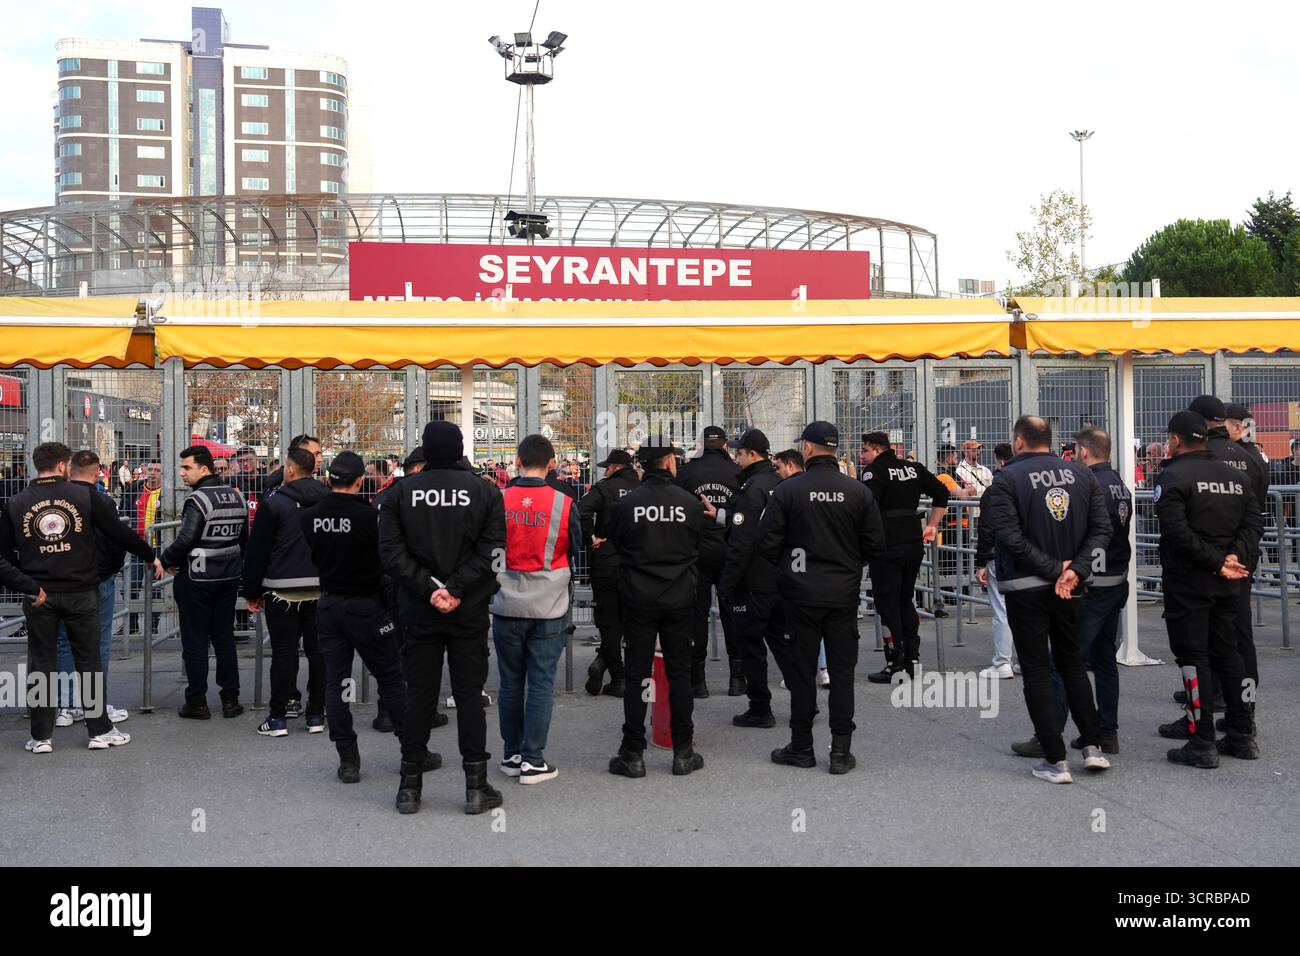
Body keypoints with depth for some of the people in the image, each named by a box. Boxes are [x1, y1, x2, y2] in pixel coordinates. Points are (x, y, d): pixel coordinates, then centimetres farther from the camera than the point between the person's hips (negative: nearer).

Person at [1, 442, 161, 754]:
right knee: (89, 661, 9)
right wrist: (150, 556, 9)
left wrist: (27, 585, 11)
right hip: (81, 593, -1)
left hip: (39, 596, 1)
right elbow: (118, 532, -3)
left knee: (41, 663, 10)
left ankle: (41, 737, 12)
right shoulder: (85, 495, -5)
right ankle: (100, 731, 12)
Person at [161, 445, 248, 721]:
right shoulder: (236, 496, 7)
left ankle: (197, 702, 7)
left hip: (197, 578, -7)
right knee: (224, 638, 12)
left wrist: (167, 560, -8)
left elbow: (185, 540, -24)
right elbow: (244, 538, 15)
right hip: (229, 578, 7)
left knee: (194, 641, 3)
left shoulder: (198, 499, -17)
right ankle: (230, 699, 14)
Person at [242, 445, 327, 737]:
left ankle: (278, 717, 6)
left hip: (283, 589, -3)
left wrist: (252, 592, 4)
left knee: (283, 651, 2)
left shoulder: (274, 502, -6)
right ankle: (316, 714, 14)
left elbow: (257, 550, -4)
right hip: (322, 589, 4)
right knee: (318, 650, 9)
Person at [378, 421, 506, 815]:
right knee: (470, 694, 5)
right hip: (470, 612, -1)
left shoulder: (401, 492, 1)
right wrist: (457, 590, -11)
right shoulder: (485, 491, -2)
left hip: (419, 613, 1)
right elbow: (492, 552, -10)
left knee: (418, 694, 8)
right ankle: (476, 786, 7)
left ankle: (410, 786, 13)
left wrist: (429, 589, -8)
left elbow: (391, 552, -5)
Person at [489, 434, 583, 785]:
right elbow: (575, 552, 6)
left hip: (506, 607, 2)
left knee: (510, 682, 13)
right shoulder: (564, 504, -9)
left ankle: (511, 755, 22)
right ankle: (532, 760, 7)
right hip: (549, 608, -1)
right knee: (541, 683, 5)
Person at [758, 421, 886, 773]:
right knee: (842, 671, 7)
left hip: (801, 591, -1)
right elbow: (876, 546, 0)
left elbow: (767, 542, -9)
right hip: (844, 593, 2)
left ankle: (801, 746, 14)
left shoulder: (788, 490, -9)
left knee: (802, 669, 8)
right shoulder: (859, 492, -2)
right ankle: (841, 750, 9)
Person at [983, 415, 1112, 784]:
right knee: (1071, 662, 20)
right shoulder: (1081, 474, 4)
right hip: (1070, 587, 5)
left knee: (1036, 671, 3)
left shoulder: (1007, 479, -11)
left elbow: (1010, 538, -20)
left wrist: (1054, 569, -14)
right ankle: (1093, 746, 19)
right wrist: (1075, 569, -9)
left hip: (1025, 588, -5)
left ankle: (1055, 760, 4)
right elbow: (1101, 528, -1)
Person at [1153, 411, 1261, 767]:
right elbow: (1254, 522, 4)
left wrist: (1216, 562, -15)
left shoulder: (1173, 477, -10)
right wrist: (1236, 559, -6)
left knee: (1193, 657, -2)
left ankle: (1202, 743, -2)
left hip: (1187, 584, -6)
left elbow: (1178, 531, -20)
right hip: (1226, 586, 7)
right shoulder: (1236, 476, 10)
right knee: (1229, 654, 15)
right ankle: (1242, 735, 20)